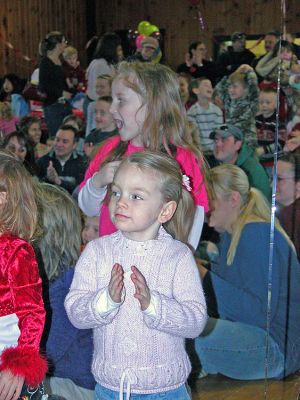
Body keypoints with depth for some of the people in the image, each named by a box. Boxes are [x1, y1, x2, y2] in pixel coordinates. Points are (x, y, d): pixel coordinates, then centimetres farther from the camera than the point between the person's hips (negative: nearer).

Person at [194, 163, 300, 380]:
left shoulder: (258, 235, -18)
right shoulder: (232, 234, 13)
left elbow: (261, 312, -25)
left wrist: (205, 277, -25)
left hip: (277, 347, -10)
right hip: (243, 331, 10)